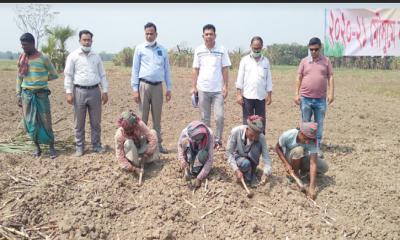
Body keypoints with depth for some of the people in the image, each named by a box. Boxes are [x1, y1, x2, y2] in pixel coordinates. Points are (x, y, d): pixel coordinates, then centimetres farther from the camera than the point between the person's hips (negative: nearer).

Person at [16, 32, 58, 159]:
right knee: (30, 123, 6)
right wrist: (18, 94, 7)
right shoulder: (21, 58, 6)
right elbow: (19, 77, 11)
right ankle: (37, 147, 19)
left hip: (41, 94, -3)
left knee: (46, 122, 0)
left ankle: (51, 147, 11)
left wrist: (42, 79, 2)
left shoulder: (43, 58, -6)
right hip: (26, 94, 4)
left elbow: (54, 75, 2)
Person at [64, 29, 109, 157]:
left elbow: (102, 75, 12)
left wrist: (105, 91, 6)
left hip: (94, 91, 3)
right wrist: (69, 92, -8)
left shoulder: (96, 56, 11)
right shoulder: (73, 56, 2)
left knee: (96, 122, 8)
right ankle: (80, 147, 15)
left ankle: (96, 145, 19)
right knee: (79, 123, 5)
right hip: (79, 91, -2)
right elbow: (68, 75, -1)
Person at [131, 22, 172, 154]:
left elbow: (167, 70, 11)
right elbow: (135, 69, 1)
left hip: (158, 86, 2)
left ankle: (158, 143, 16)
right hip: (144, 85, -2)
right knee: (143, 117, 2)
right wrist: (135, 89, -6)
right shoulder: (140, 49, 2)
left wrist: (169, 88, 6)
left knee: (157, 117, 9)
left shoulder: (162, 50, 9)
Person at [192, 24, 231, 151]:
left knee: (219, 117, -5)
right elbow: (195, 70, 7)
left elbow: (225, 69, 1)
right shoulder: (198, 50, 5)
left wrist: (225, 86, -5)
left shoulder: (221, 50, 0)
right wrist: (193, 87, 1)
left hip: (218, 89, -1)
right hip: (203, 89, 2)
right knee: (205, 117, 9)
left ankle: (218, 140, 10)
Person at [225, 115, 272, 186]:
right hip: (238, 158, -2)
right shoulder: (236, 131, -29)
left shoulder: (261, 137, -25)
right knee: (245, 163, -37)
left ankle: (252, 172, -10)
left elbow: (266, 156, -26)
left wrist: (266, 173, -43)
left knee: (258, 145, -29)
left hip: (252, 159, 2)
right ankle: (249, 178, -3)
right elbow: (228, 152, -23)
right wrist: (236, 170, -32)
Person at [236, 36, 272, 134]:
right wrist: (238, 94, -7)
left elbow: (269, 79, 9)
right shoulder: (245, 60, 2)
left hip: (261, 96, 2)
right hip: (247, 96, -2)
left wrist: (269, 95, 5)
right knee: (247, 122, 4)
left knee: (261, 122, 7)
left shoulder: (266, 61, 7)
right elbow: (240, 78, 0)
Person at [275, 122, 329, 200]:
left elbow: (313, 163, -36)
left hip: (303, 159, 2)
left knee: (324, 167, -19)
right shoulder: (287, 135, -32)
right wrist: (286, 164, -28)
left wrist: (312, 187, -44)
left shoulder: (312, 141, -30)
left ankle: (303, 171, 8)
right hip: (289, 158, -2)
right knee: (298, 150, -36)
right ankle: (295, 174, -11)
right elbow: (277, 148, -15)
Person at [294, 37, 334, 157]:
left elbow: (330, 77, 3)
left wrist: (331, 93, -6)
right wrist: (296, 94, -2)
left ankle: (317, 148, 16)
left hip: (321, 99, 0)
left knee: (319, 124, 6)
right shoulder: (304, 61, 5)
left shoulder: (326, 61, 5)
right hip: (305, 98, 0)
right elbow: (299, 78, 5)